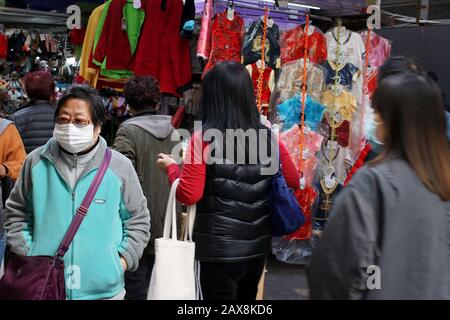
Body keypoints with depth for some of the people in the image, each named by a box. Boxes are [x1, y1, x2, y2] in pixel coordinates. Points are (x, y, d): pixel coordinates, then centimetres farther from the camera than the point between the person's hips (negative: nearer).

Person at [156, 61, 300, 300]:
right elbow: (294, 182, 8)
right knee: (246, 298, 23)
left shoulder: (204, 138, -14)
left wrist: (171, 167, 1)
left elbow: (189, 195, -16)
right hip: (257, 244, 5)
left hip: (220, 247, -4)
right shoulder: (268, 137, -1)